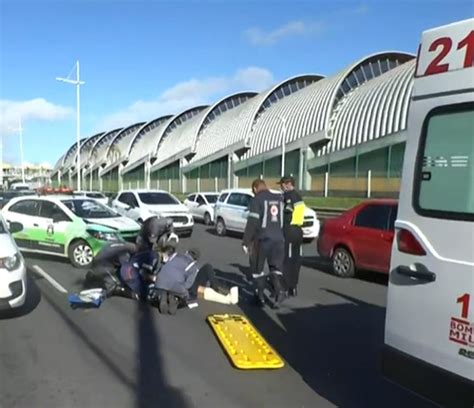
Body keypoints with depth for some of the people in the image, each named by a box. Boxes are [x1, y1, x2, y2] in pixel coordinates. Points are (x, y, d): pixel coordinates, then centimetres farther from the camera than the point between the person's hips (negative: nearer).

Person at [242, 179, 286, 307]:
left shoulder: (257, 200, -6)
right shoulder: (279, 199, 13)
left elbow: (252, 222, -11)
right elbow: (283, 219, 15)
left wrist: (246, 242, -8)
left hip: (262, 238, -5)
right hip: (278, 238, 5)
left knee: (257, 268, 10)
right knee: (276, 267, 14)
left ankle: (260, 296, 13)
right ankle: (279, 290, -6)